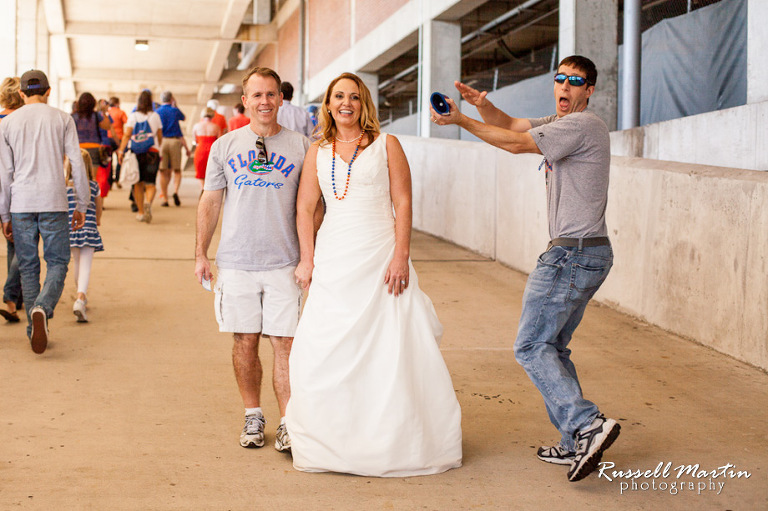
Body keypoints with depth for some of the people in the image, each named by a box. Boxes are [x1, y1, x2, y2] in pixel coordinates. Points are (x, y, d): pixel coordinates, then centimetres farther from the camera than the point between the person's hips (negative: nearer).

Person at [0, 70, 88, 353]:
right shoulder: (62, 119, 4)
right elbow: (77, 164, 0)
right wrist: (82, 205, 7)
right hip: (54, 202, -1)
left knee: (28, 267, 10)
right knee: (57, 263, 5)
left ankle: (35, 329, 8)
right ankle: (42, 308, -22)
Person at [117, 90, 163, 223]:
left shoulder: (133, 116, 0)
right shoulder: (155, 116, 5)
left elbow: (127, 135, -8)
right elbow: (160, 136, 11)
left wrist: (121, 150, -8)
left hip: (136, 152, 0)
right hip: (152, 152, 0)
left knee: (138, 183, 10)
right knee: (150, 183, 0)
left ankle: (141, 212, 14)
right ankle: (148, 202, -30)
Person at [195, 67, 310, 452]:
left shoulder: (301, 146, 5)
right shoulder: (225, 146, 8)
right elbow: (210, 202, 12)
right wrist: (201, 254, 8)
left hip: (284, 262, -1)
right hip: (236, 261, 1)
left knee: (285, 342, -3)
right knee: (245, 341, 5)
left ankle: (288, 423, 3)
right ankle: (253, 416, 19)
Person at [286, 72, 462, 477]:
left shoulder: (386, 145, 4)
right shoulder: (318, 152, 12)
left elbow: (403, 204, -2)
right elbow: (305, 208, 13)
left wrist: (401, 256, -12)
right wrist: (306, 260, 4)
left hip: (380, 256, -3)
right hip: (334, 261, 3)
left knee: (390, 345, -3)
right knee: (323, 349, -1)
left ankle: (393, 440, 9)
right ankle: (331, 439, 12)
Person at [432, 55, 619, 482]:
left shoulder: (582, 124, -12)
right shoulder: (563, 123, 19)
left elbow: (515, 142, -13)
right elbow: (510, 124, 17)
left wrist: (461, 119, -7)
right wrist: (483, 104, -3)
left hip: (573, 253, -10)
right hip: (589, 254, 10)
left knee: (531, 346, -9)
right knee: (553, 347, 14)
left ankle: (588, 424, -17)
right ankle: (576, 444, 16)